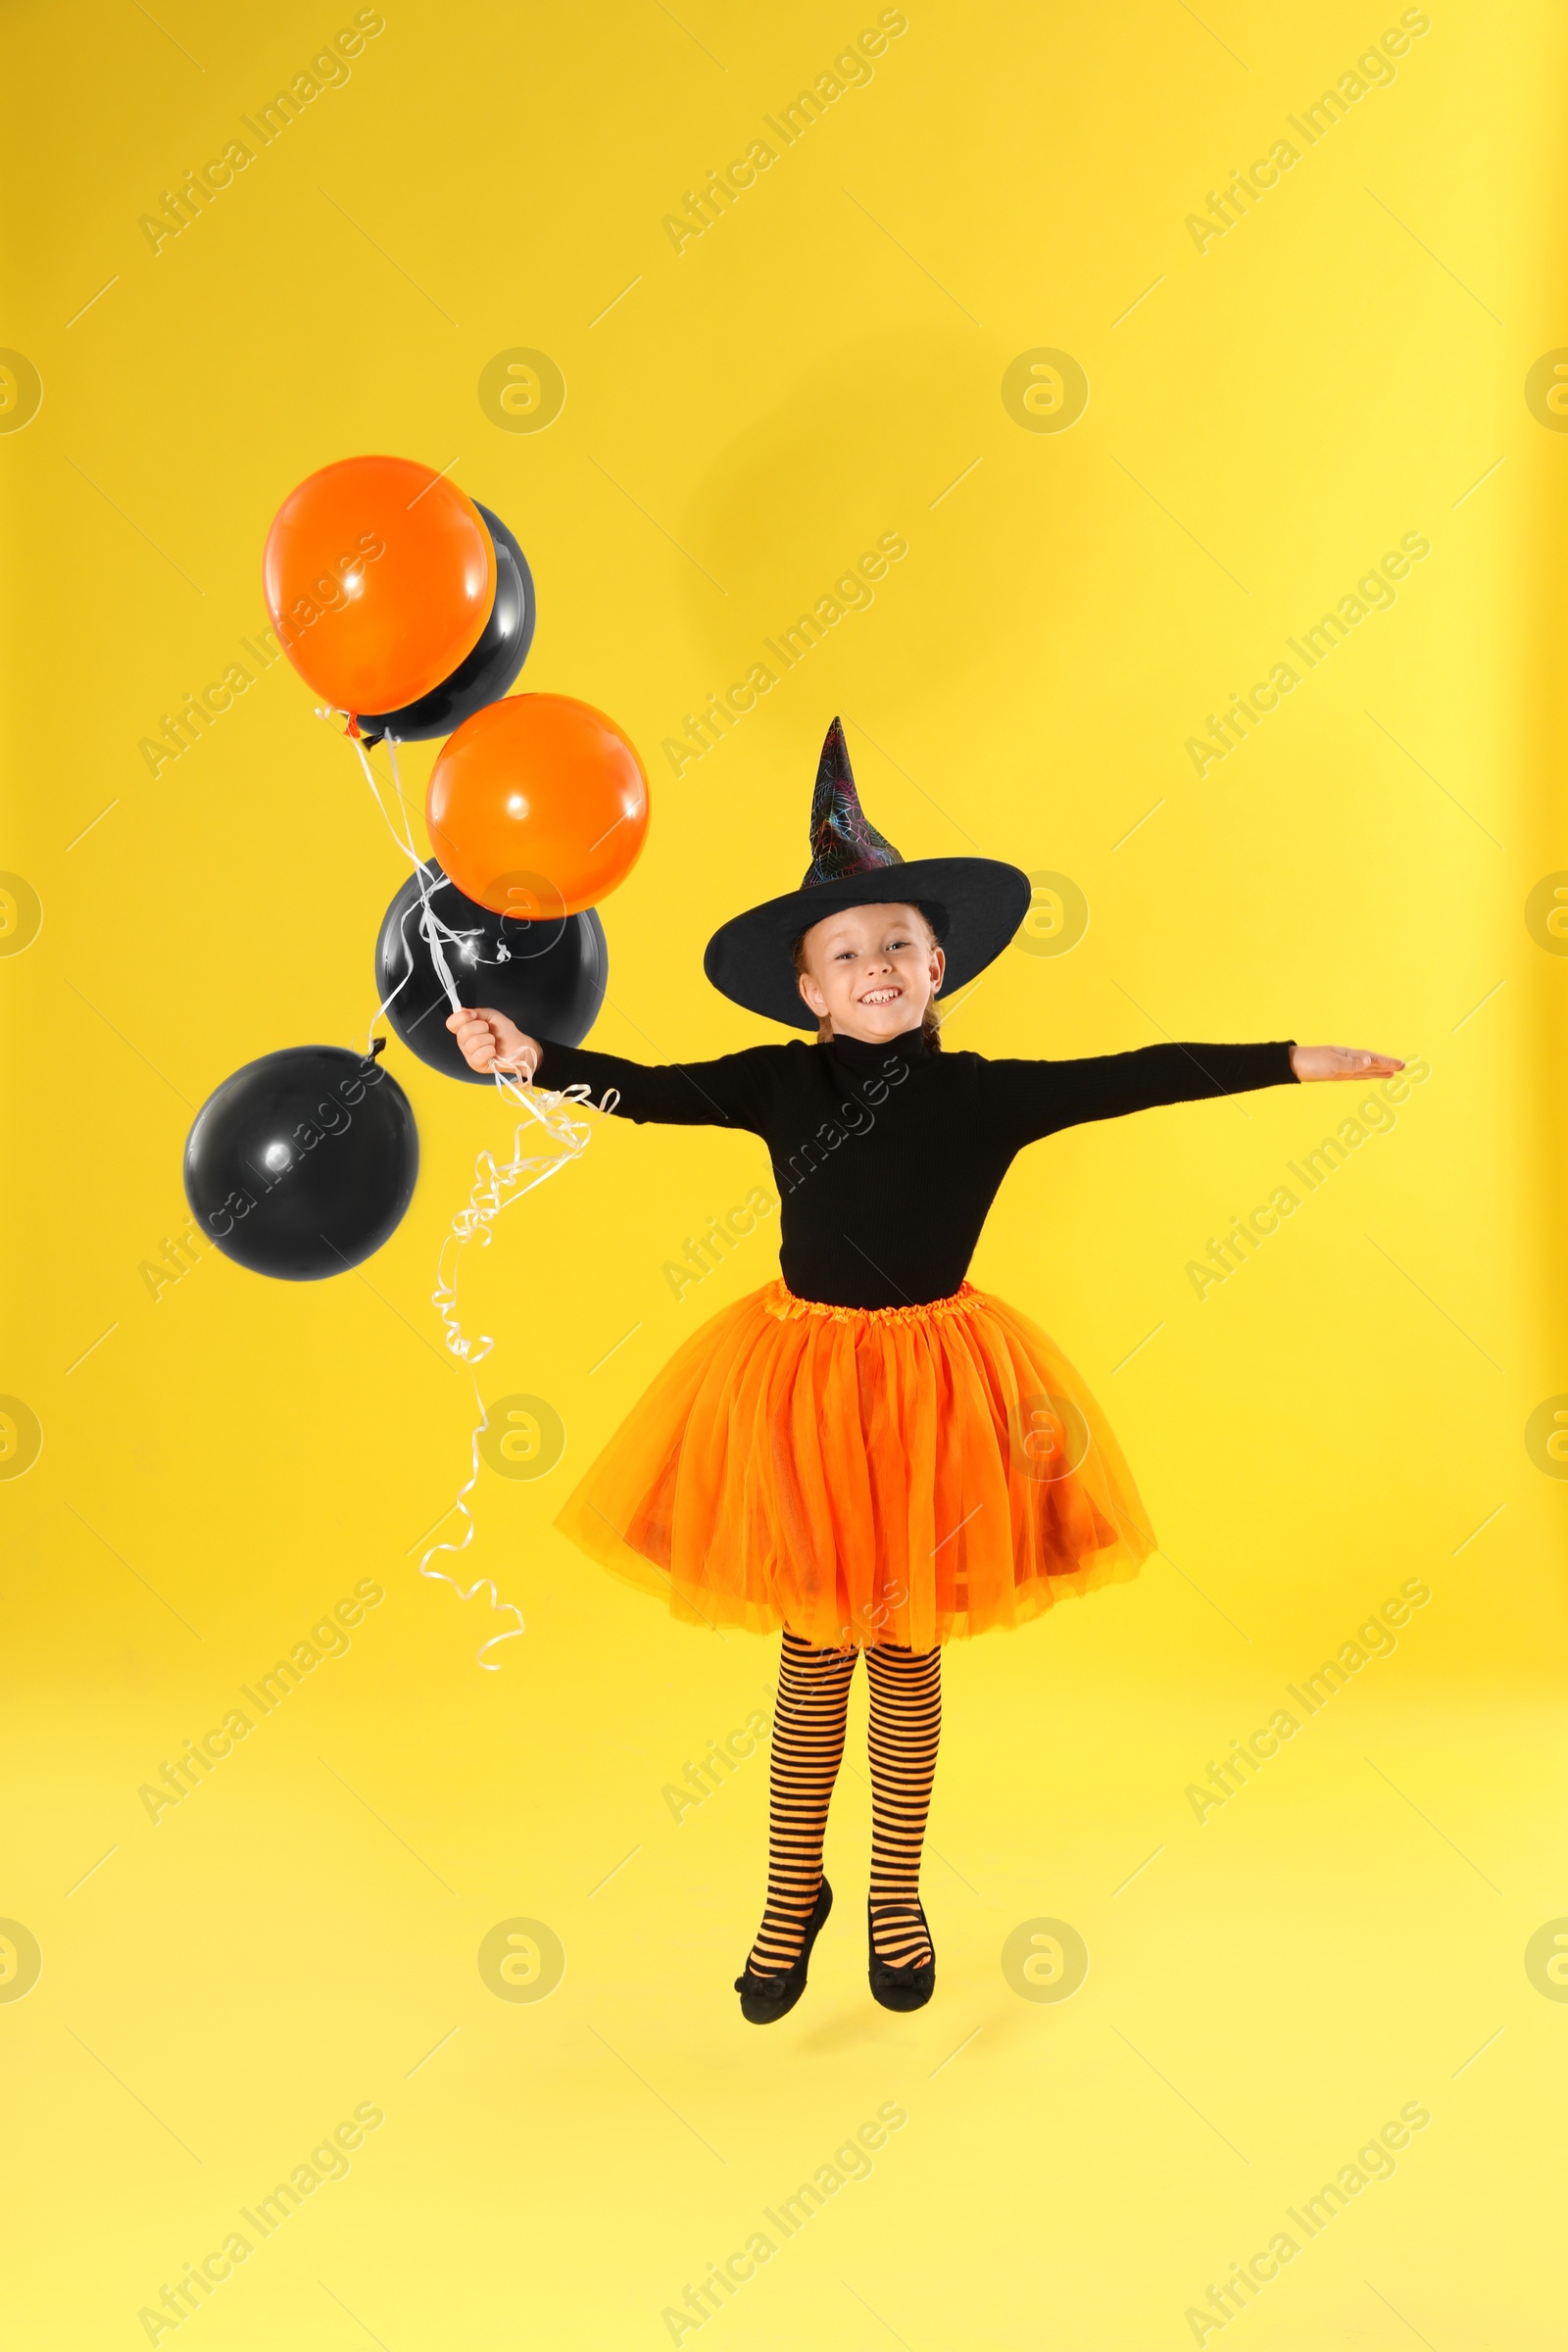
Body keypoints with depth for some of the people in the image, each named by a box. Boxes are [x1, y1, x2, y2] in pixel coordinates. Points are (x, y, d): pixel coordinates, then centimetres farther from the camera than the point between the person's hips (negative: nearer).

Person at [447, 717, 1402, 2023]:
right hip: (797, 1377, 0)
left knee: (907, 1649, 11)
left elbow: (1133, 1078, -10)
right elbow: (650, 1090, -11)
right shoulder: (782, 1082, -5)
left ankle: (896, 1896, 29)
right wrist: (536, 1057, -25)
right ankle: (794, 1892, 27)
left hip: (933, 1386, 0)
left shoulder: (984, 1094, -7)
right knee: (813, 1651, 10)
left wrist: (1289, 1062, -14)